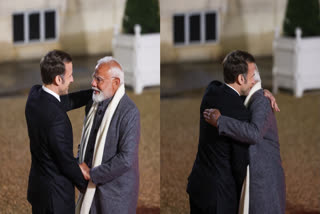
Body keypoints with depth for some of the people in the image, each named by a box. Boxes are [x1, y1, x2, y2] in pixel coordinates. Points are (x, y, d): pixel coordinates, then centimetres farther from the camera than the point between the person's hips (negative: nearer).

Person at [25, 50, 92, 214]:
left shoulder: (35, 95, -5)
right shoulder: (56, 118, -31)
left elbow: (67, 102, 13)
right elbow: (66, 160, -21)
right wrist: (84, 184, -4)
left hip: (38, 186, 9)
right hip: (55, 194, -9)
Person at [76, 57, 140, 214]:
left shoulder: (129, 112, -17)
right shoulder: (93, 105, 7)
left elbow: (126, 159, -22)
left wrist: (92, 174, -17)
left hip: (115, 192, -7)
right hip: (92, 186, 7)